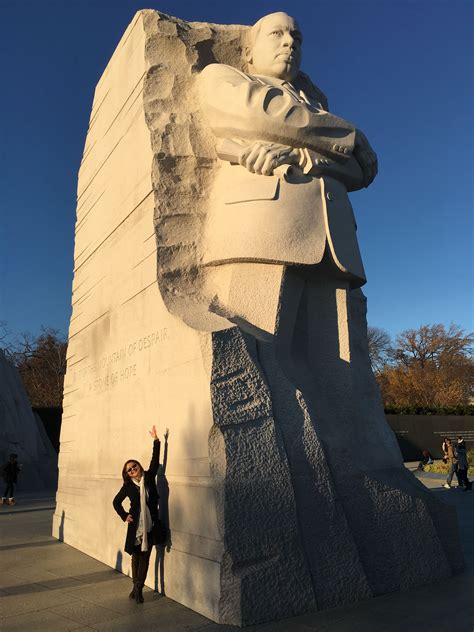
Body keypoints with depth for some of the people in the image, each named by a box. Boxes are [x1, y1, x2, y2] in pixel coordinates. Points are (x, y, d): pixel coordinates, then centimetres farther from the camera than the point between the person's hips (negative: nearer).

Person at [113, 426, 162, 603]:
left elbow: (155, 460, -7)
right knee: (136, 556, 11)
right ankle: (136, 587, 24)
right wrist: (124, 516, 1)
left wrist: (156, 440, -13)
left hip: (150, 525, 0)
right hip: (135, 525, 0)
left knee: (145, 556, 4)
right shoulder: (128, 486, -1)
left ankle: (138, 588, 12)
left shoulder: (149, 477, -1)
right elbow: (116, 502, 11)